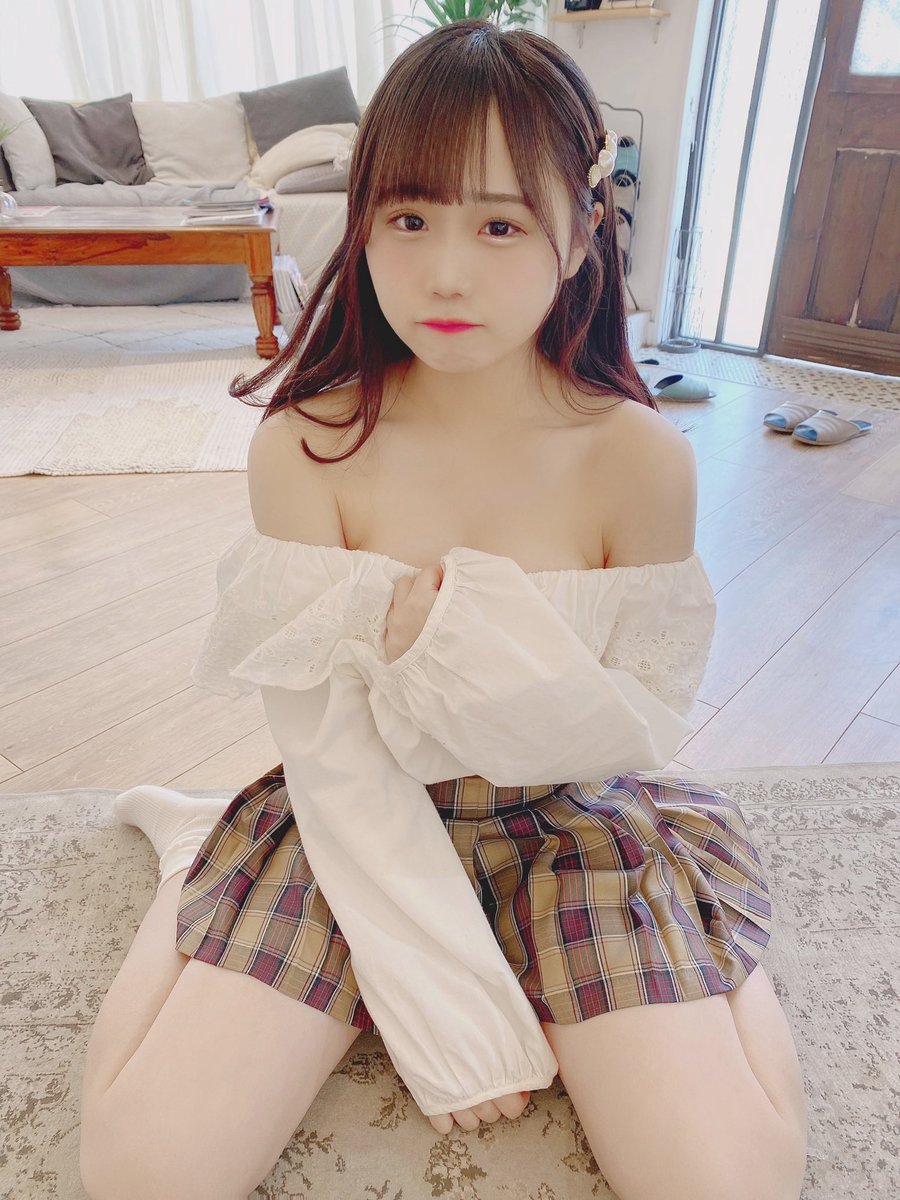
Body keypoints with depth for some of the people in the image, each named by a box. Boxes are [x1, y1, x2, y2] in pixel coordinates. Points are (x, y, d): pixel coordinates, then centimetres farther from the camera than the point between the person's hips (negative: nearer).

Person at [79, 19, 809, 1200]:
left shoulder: (641, 458, -12)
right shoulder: (305, 447, -13)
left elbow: (643, 731, -8)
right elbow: (330, 748, -14)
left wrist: (470, 645, -27)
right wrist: (451, 996, -16)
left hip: (571, 822, 1)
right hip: (357, 827, 0)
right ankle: (194, 851, 17)